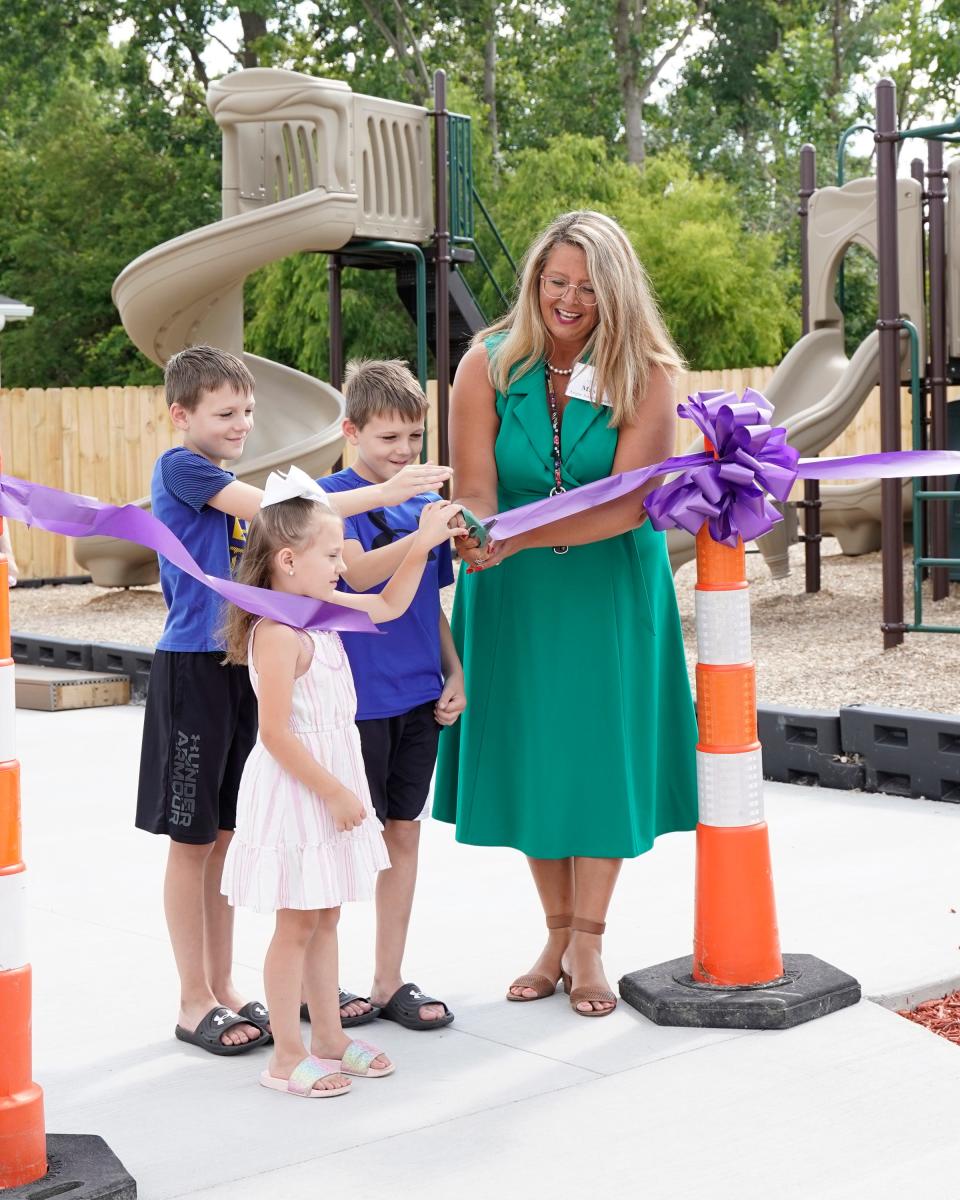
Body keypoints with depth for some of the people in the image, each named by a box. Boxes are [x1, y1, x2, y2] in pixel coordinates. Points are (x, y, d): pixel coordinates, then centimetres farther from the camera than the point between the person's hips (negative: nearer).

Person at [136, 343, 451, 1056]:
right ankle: (196, 1003, 10)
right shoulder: (180, 467, -10)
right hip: (194, 669, -8)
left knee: (226, 837, 12)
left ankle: (224, 990, 21)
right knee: (192, 841, 1)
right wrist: (380, 494, -23)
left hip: (243, 667, 8)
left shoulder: (233, 486, 15)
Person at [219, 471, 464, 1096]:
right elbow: (276, 733, -24)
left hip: (333, 780, 9)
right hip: (297, 789, -9)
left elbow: (390, 605, 23)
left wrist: (422, 543, 13)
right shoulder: (277, 633, -22)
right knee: (298, 923, 1)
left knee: (325, 917, 16)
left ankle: (329, 1037, 27)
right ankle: (288, 1056, 12)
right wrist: (334, 792, -19)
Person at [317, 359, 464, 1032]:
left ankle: (390, 982, 20)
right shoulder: (331, 497, -7)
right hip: (356, 694, -6)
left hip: (418, 696, 6)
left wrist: (456, 673, 8)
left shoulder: (425, 502, 10)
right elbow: (360, 573, -23)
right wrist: (425, 533, -33)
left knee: (404, 832, 10)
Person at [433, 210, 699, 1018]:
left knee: (602, 752, 3)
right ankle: (557, 935, 24)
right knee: (530, 754, 8)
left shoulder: (645, 376, -10)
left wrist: (519, 538, -32)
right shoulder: (490, 366, -6)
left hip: (611, 589, -1)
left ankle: (588, 946, 17)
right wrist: (475, 535, -36)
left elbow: (627, 504, -20)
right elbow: (475, 491, -13)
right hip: (513, 595, 2)